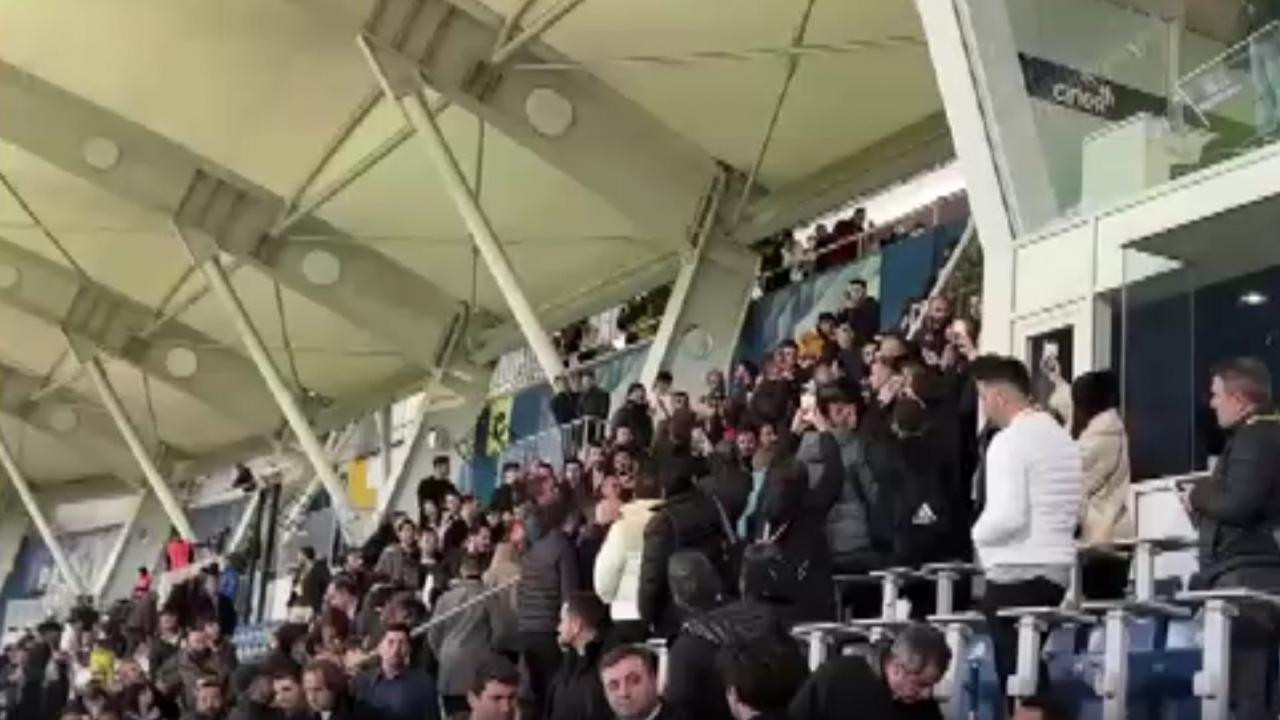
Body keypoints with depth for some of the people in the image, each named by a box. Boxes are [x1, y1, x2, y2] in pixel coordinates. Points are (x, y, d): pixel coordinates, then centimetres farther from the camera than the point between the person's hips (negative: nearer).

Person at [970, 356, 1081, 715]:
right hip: (1057, 569, 8)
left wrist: (979, 535, -3)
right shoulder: (1062, 437, 12)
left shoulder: (1008, 441, -13)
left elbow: (1008, 515, -21)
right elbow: (1074, 513, 17)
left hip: (1016, 572, -8)